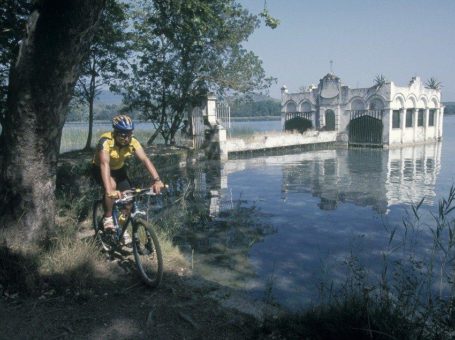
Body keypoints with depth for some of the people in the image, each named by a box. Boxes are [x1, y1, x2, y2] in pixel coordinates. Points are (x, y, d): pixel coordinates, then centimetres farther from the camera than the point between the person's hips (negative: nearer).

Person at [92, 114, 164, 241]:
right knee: (112, 185, -34)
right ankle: (108, 218, -12)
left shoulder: (133, 142, -23)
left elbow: (145, 160, -33)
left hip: (119, 169, 4)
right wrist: (110, 190, -59)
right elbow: (105, 164, -46)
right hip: (100, 169, -4)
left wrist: (157, 180, -47)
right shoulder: (105, 141, -35)